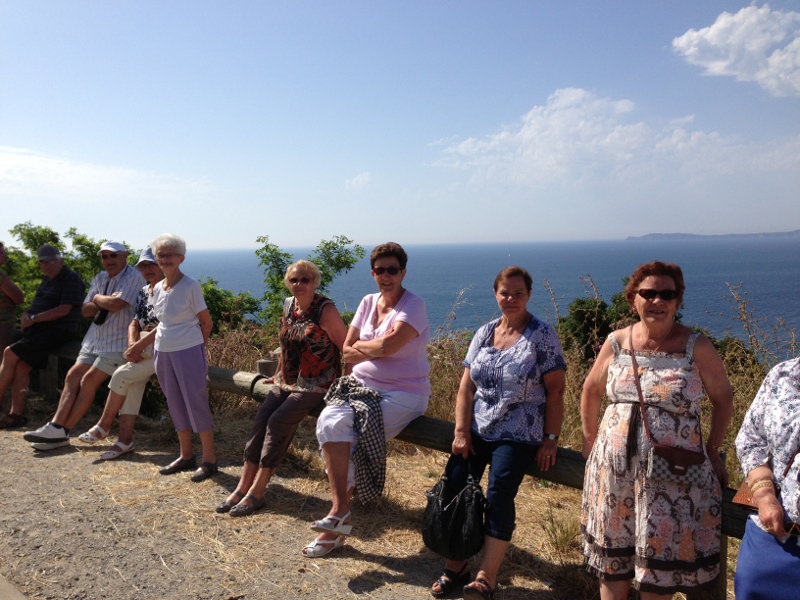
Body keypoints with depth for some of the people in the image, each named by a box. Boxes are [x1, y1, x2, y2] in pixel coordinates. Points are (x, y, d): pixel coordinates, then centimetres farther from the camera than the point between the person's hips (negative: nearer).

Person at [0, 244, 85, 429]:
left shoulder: (71, 278, -8)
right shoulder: (47, 279, 22)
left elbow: (63, 310, -17)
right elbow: (37, 304, 23)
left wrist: (34, 318, -14)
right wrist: (26, 314, 0)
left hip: (58, 330, -8)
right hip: (38, 330, 8)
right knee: (21, 367, -8)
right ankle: (16, 414, -7)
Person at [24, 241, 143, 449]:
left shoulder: (133, 277, -12)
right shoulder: (100, 279, 15)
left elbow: (117, 303, -25)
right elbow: (85, 310, 10)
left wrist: (98, 298, -4)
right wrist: (104, 301, -10)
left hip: (117, 342, -8)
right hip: (94, 339, 8)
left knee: (89, 381, -11)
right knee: (73, 376, -4)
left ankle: (61, 432, -6)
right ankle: (56, 426, -7)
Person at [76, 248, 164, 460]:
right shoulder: (143, 292, 17)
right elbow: (134, 324, 12)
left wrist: (140, 344, -20)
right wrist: (132, 344, -8)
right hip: (146, 348, 7)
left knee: (122, 375, -18)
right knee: (132, 382, -15)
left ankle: (104, 425, -1)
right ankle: (125, 439, -14)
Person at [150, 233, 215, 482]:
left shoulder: (190, 286, -11)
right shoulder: (157, 289, 9)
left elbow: (206, 323, -7)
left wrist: (195, 346, 0)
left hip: (188, 351, -7)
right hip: (163, 352, 7)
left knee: (196, 404, -4)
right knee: (176, 405, 14)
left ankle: (209, 459, 7)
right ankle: (186, 456, 26)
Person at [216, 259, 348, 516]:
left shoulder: (325, 310, -14)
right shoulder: (288, 305, 9)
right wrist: (278, 374, 26)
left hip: (316, 384, -7)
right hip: (287, 380, 7)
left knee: (278, 421, -21)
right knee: (261, 418, -12)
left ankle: (256, 494, -14)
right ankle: (242, 488, -7)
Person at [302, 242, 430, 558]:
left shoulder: (413, 306, -9)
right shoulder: (368, 302, 12)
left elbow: (387, 345, -24)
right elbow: (347, 353, 8)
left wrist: (361, 346, -5)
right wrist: (378, 349, -8)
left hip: (403, 394, -5)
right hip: (362, 385, 6)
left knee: (350, 440, -22)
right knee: (330, 422, -23)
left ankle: (339, 519, -4)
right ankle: (340, 509, -19)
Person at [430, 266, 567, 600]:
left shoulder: (542, 336, -4)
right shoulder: (484, 333, 8)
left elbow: (555, 391, -5)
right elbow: (466, 386, 6)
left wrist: (550, 440, -9)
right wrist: (461, 432, -2)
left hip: (518, 436, -4)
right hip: (476, 430, 4)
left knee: (498, 498, -15)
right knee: (455, 490, -6)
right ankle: (455, 566, 11)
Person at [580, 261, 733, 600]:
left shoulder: (697, 347, -6)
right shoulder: (616, 343, 1)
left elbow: (723, 398, 5)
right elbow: (591, 390, 14)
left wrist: (712, 451, 3)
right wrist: (591, 441, 12)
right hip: (614, 468, 3)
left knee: (660, 559, 6)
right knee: (612, 558, 14)